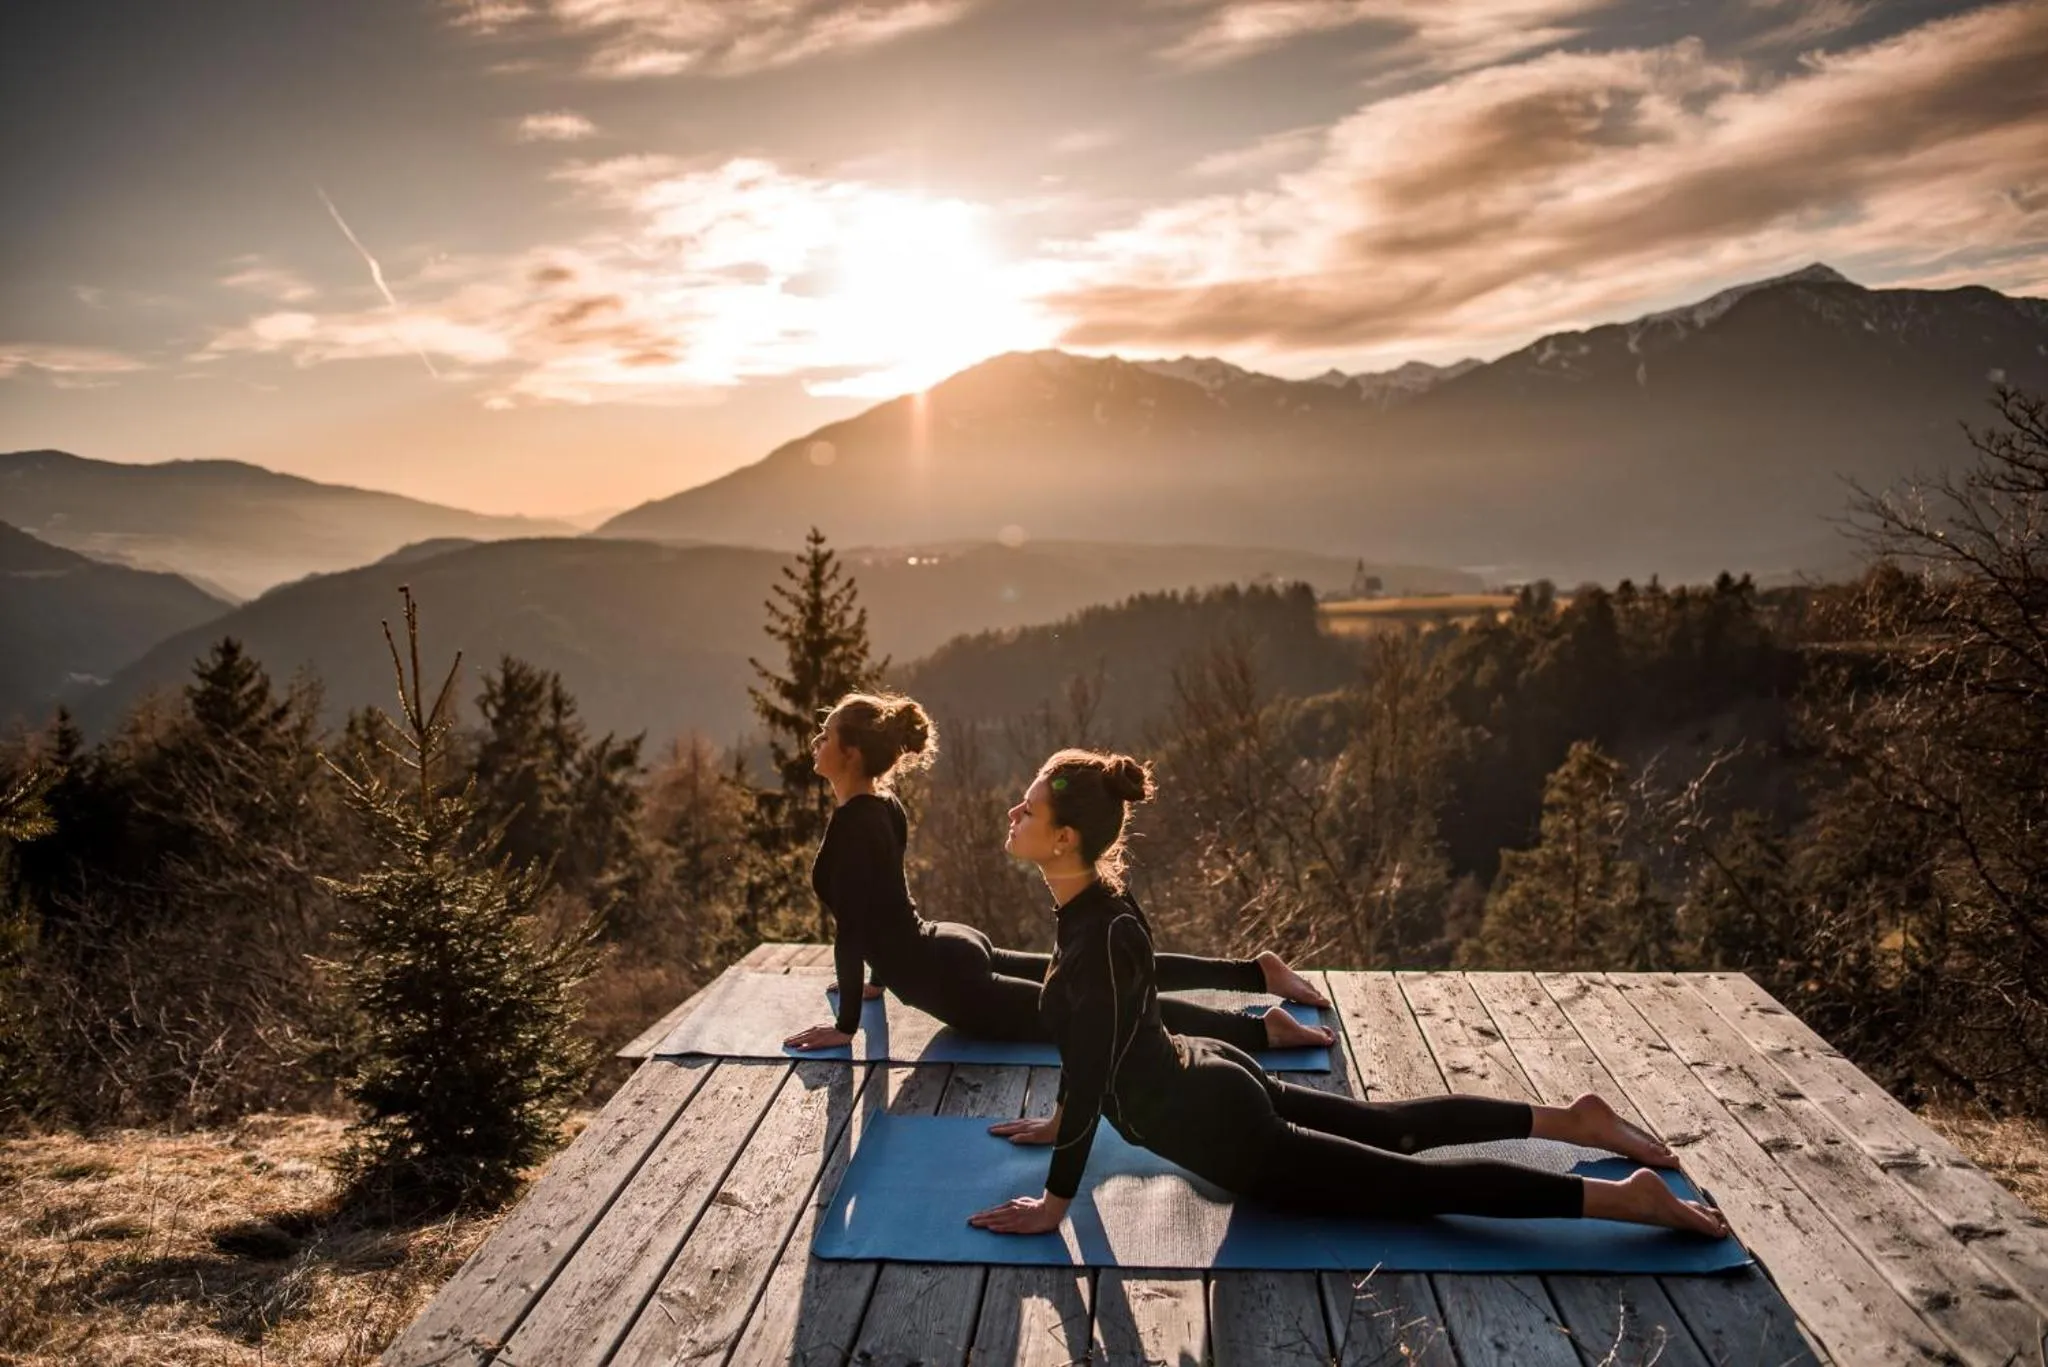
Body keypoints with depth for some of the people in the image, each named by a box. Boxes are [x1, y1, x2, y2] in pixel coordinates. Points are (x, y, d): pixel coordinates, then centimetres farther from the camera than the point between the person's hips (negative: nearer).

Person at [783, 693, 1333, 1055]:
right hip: (951, 952, 9)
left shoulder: (852, 823, -21)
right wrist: (880, 976, 29)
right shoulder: (881, 806, 9)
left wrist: (845, 1025, -17)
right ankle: (1254, 971, 22)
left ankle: (1260, 1027, -15)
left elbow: (851, 926, -23)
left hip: (951, 981, -9)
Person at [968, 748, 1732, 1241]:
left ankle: (1626, 1198, 2)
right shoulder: (1094, 899, 0)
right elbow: (1090, 1051, 14)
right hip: (1210, 1085, 9)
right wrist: (1062, 1121, 23)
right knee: (1392, 1129, 23)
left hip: (1217, 1128, -9)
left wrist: (1053, 1204, -19)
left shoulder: (1098, 935, -29)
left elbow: (1093, 1072, -27)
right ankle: (1570, 1119, 32)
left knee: (1414, 1183, -1)